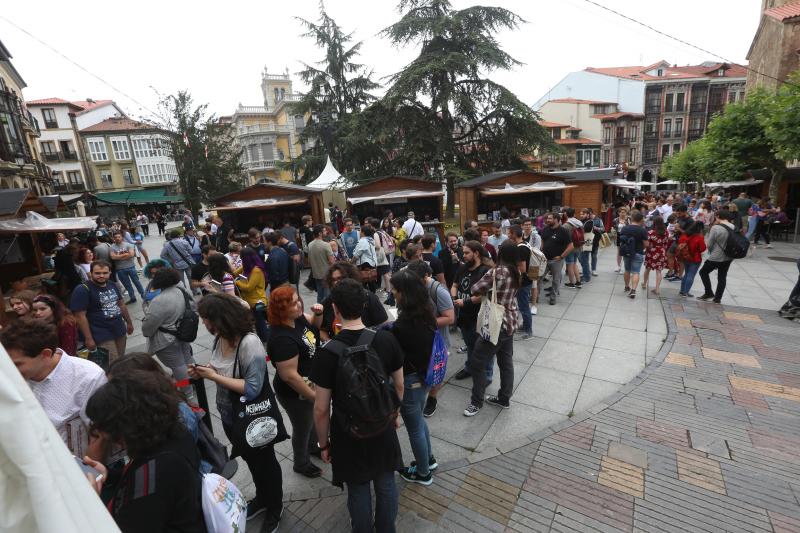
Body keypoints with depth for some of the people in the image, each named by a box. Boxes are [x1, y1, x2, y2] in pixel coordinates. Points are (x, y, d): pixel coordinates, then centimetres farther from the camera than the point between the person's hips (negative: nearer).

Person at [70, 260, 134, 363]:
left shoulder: (112, 285, 7)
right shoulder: (83, 290, -15)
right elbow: (80, 316, -17)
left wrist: (129, 322, 20)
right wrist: (88, 338, -19)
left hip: (120, 331, 7)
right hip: (102, 336, -7)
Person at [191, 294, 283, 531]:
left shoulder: (250, 343, -33)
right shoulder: (220, 338, -9)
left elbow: (252, 389, -32)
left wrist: (214, 377, -29)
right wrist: (204, 371, -11)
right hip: (229, 416, 7)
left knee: (265, 462, 19)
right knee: (250, 460, 30)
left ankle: (275, 507, 46)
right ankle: (261, 498, 56)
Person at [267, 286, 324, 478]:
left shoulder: (297, 318, -11)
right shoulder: (282, 339, -35)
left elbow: (315, 325, 9)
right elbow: (289, 376, -31)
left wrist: (318, 313, -14)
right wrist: (314, 396, -21)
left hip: (310, 384, 8)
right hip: (296, 393, -8)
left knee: (313, 419, 30)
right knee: (303, 427, 18)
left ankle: (312, 446, 60)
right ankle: (302, 464, 46)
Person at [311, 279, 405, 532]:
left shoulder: (327, 352, -24)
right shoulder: (387, 339, -15)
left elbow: (321, 409, -16)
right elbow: (400, 384, -2)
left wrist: (323, 443, 0)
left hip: (348, 434, -3)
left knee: (358, 490, 21)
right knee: (386, 484, 24)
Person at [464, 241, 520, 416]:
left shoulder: (498, 271, -19)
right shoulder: (516, 272, 4)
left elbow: (475, 289, -13)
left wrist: (483, 294, 6)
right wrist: (487, 295, 6)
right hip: (510, 322, 9)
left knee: (477, 362, 3)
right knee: (506, 362, 18)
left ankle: (476, 401, 15)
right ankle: (504, 399, 31)